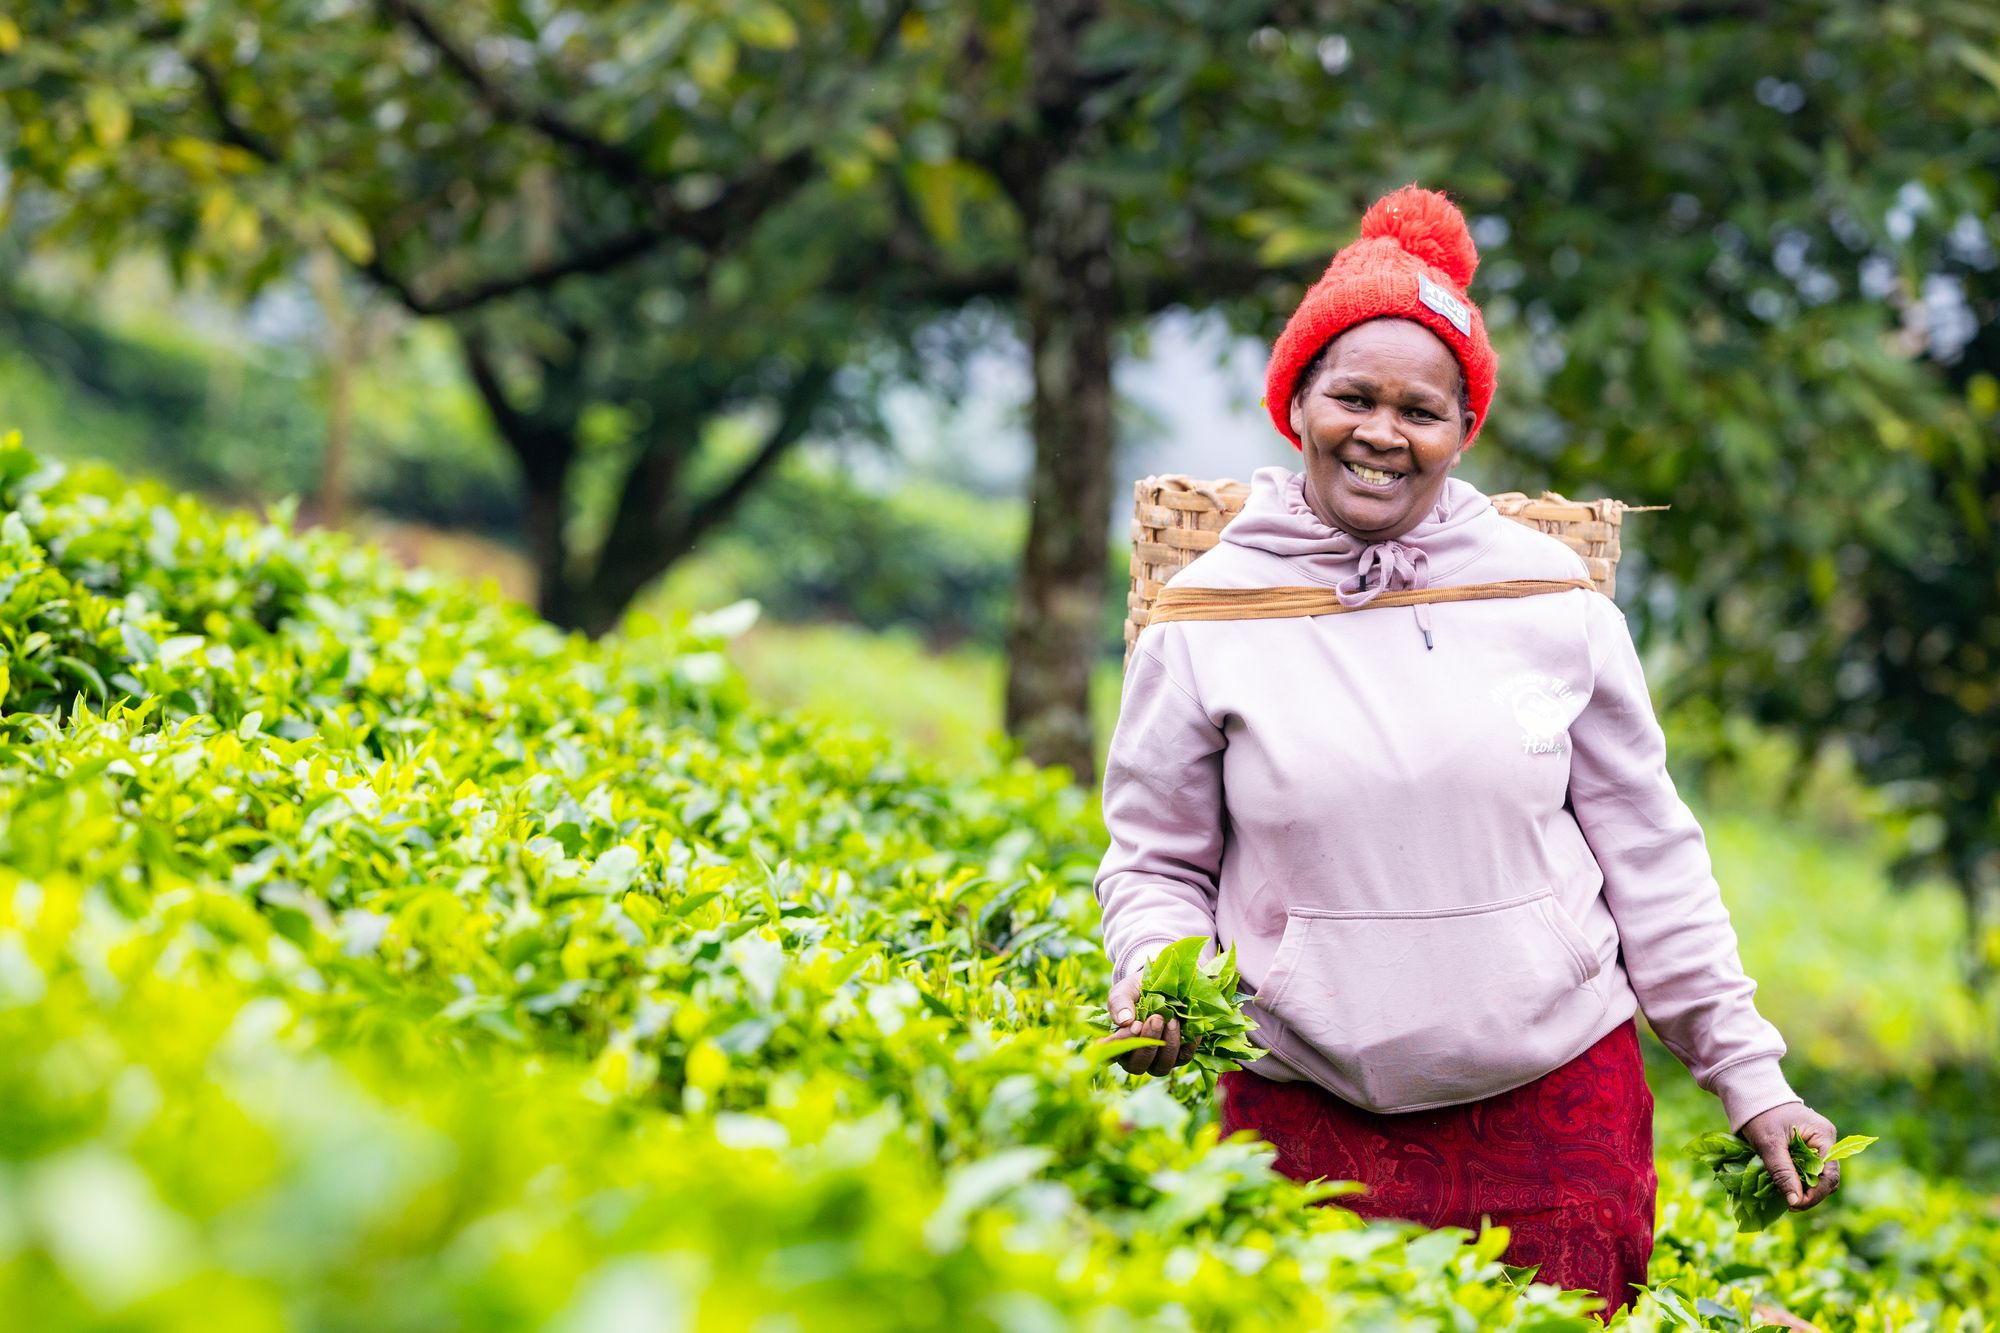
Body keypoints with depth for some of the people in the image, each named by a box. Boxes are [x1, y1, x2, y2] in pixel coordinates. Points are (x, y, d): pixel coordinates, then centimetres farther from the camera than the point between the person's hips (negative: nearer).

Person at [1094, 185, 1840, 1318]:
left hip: (1557, 1103, 1)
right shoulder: (1207, 619, 0)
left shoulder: (1551, 596, 2)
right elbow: (1157, 860, 9)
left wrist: (1749, 1076, 8)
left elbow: (1646, 849, 8)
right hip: (1310, 1117, 0)